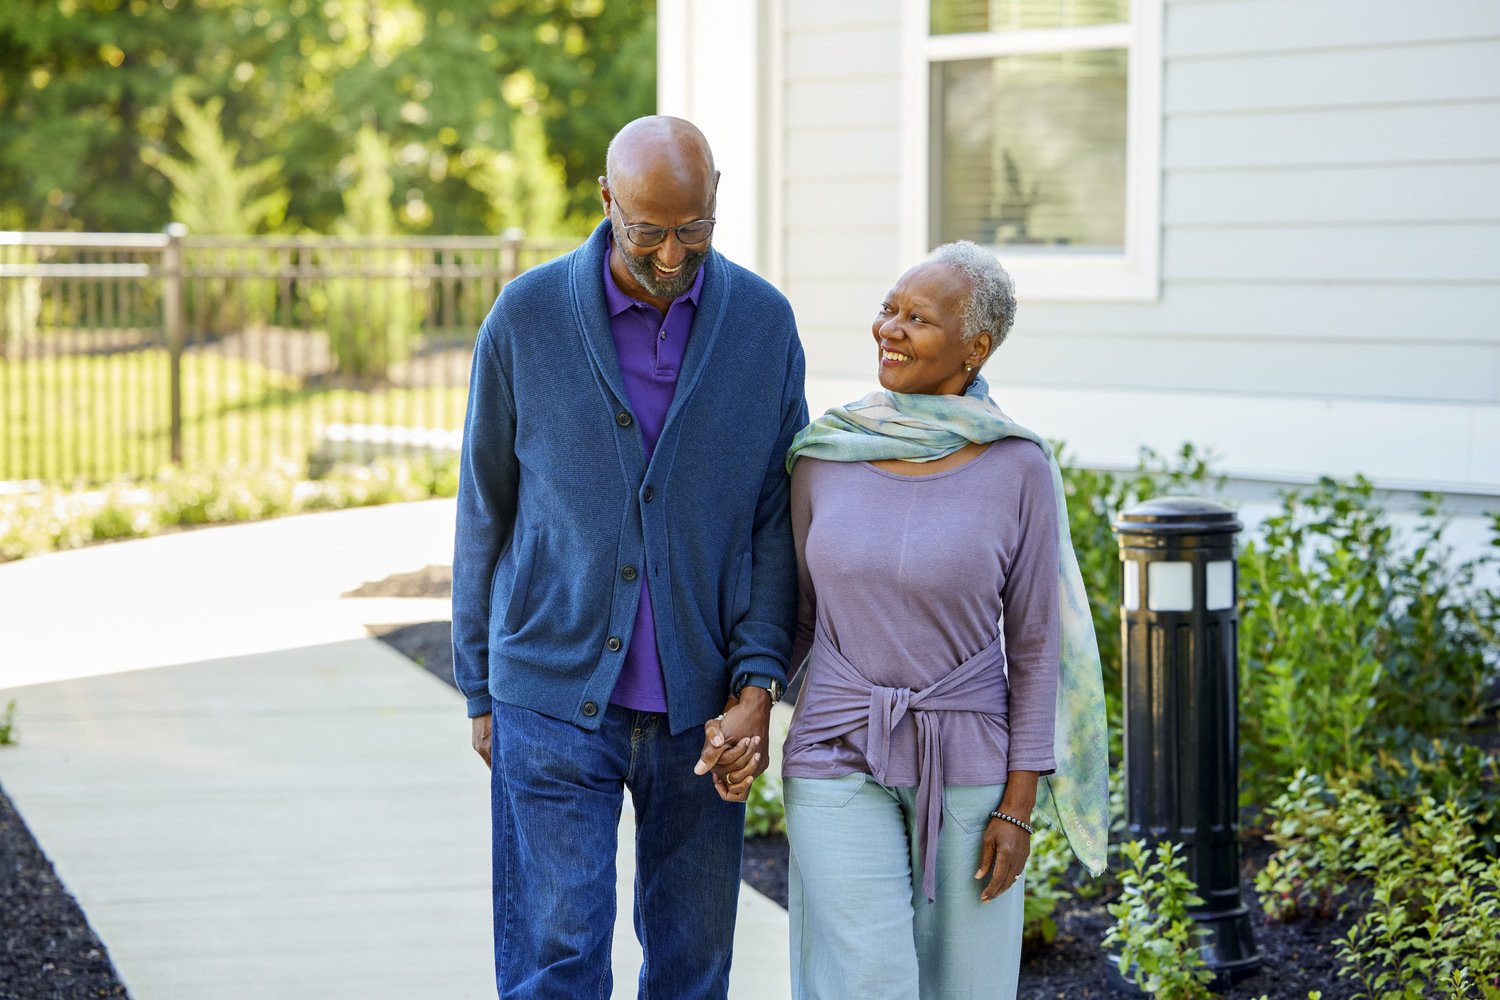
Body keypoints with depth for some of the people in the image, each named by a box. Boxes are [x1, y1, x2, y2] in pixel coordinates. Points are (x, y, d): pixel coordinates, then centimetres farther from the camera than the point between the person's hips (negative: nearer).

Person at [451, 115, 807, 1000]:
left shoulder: (763, 322, -1)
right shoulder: (527, 317, -5)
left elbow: (780, 519, 2)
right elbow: (485, 514, 4)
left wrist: (758, 686, -9)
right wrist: (481, 692, 8)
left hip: (700, 712, 2)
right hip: (556, 697, -2)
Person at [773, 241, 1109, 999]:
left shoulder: (1018, 469, -8)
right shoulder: (825, 454, -2)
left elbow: (1034, 644, -4)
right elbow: (801, 614, 9)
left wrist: (1018, 807, -7)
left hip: (967, 766, 0)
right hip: (842, 764, 1)